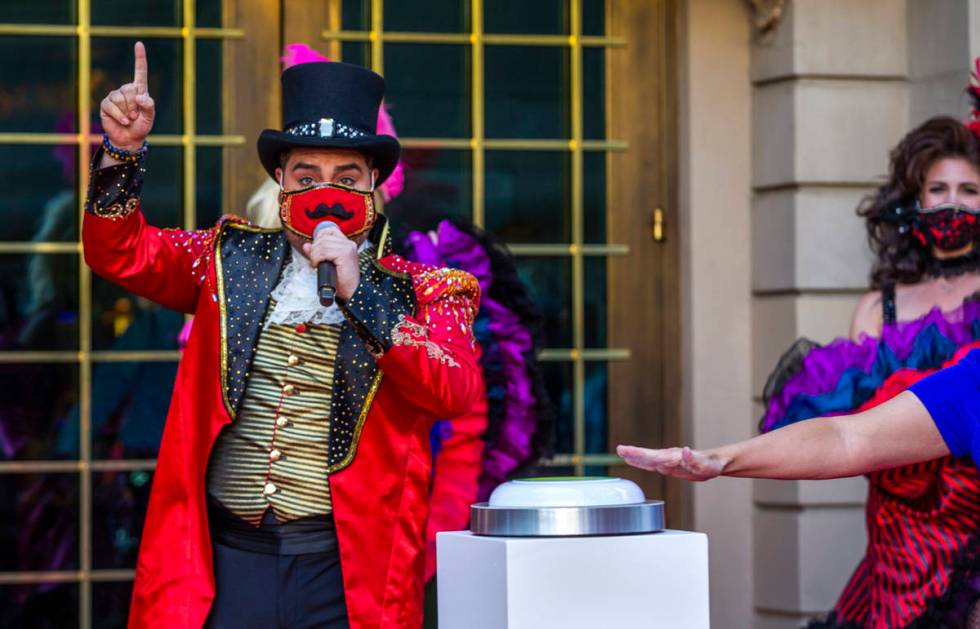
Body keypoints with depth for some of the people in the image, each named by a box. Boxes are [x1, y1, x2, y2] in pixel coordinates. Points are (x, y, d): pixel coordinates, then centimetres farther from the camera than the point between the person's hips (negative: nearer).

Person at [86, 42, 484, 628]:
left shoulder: (422, 290, 5)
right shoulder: (234, 260, 14)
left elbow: (458, 391, -10)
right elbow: (121, 252, 13)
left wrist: (358, 292, -17)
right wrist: (123, 149, -3)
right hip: (227, 558, 2)